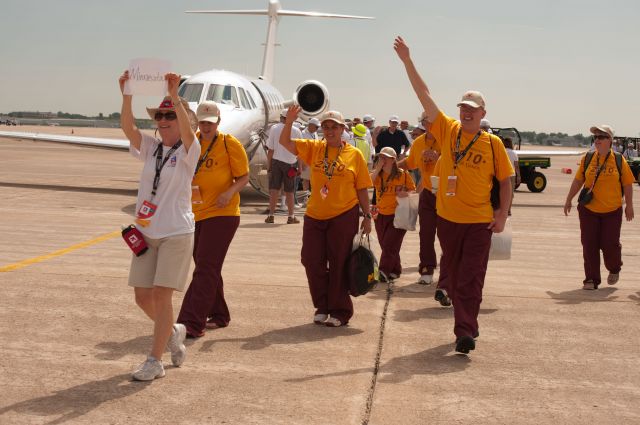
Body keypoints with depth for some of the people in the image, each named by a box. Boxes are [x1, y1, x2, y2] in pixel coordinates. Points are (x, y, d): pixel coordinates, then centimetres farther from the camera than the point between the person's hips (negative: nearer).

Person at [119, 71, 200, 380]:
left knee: (161, 294, -7)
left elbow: (186, 129, -26)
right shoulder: (150, 148, 8)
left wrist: (174, 95, -36)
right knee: (142, 296, 8)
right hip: (146, 233, 6)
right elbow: (127, 127, -9)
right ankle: (173, 332, 35)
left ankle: (155, 361, 2)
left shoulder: (188, 151, -5)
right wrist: (127, 94, -22)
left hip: (176, 232, -5)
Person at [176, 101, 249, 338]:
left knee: (206, 268, -11)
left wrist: (230, 192, -22)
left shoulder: (230, 144, -6)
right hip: (196, 213, 6)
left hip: (221, 213, -6)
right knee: (206, 268, 14)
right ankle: (219, 316, 29)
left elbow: (244, 177, -3)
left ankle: (192, 323, -14)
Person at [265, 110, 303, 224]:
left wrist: (268, 165, 4)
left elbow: (270, 150, -3)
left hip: (276, 161, -1)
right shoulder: (296, 131, -1)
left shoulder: (274, 129, -4)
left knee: (274, 189, 3)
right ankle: (291, 216, 11)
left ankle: (271, 215, 0)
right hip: (291, 163, 1)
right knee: (289, 191, 7)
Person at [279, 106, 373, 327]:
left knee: (339, 265, 2)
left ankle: (340, 312, 15)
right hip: (315, 216, 3)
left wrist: (367, 216, -1)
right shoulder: (314, 148, 5)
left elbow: (362, 189, 1)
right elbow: (285, 142, -3)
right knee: (312, 261, 7)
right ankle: (322, 307, 24)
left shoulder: (354, 154, -1)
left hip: (344, 216, -3)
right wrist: (289, 121, -18)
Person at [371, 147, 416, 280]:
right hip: (381, 215, 4)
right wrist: (378, 168, -17)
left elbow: (413, 190, 5)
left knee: (389, 245, -11)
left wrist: (405, 194, -16)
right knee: (386, 246, 11)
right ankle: (395, 271, 25)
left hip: (398, 215, -4)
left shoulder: (403, 174, -4)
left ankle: (384, 271, -8)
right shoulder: (378, 175, 4)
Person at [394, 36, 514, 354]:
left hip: (479, 221, -3)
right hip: (448, 217, 3)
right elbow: (424, 95, -2)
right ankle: (467, 326, 31)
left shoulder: (492, 143, -3)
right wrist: (407, 61, -6)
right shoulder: (448, 131, 1)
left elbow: (506, 180, 3)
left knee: (471, 278, -5)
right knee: (453, 272, 14)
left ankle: (465, 331, -5)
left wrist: (503, 214, -6)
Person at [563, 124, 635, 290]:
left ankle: (614, 270, 32)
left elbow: (627, 184, 2)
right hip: (588, 210, 2)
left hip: (612, 211, -1)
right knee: (589, 245, 0)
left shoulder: (619, 160, -3)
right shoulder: (587, 159, 1)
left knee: (609, 244, 0)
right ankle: (591, 279, 10)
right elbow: (578, 181, 7)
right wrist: (568, 200, 7)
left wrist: (629, 205, 2)